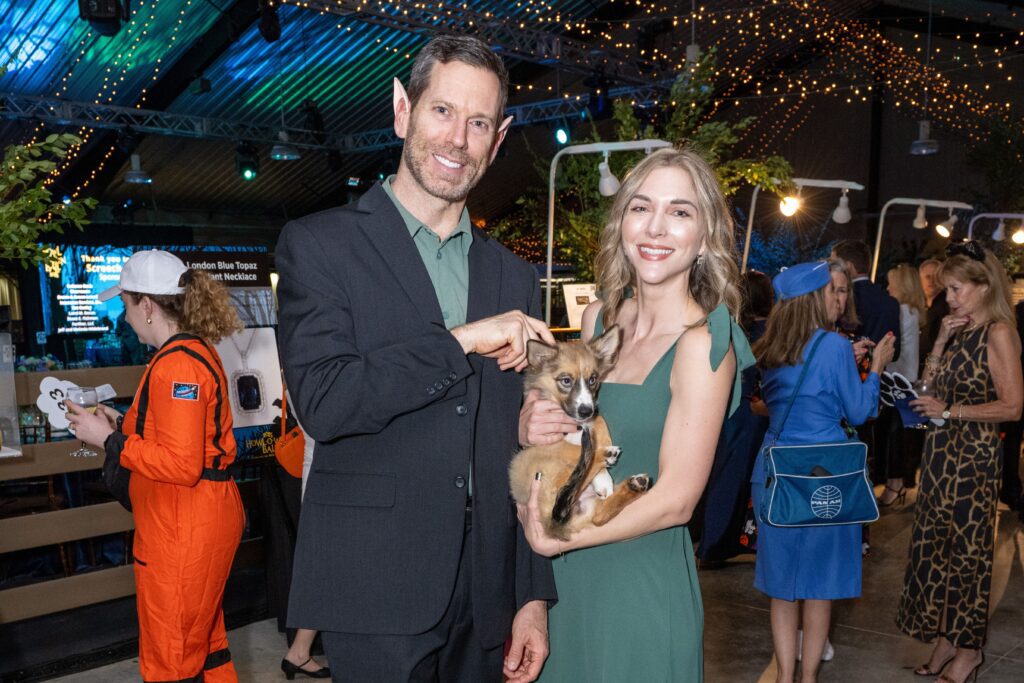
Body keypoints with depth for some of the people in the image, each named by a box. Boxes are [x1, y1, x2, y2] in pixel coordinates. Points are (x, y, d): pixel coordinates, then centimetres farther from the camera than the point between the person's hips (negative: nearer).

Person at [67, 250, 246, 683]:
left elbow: (181, 464, -24)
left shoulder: (177, 363, -20)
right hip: (206, 517, 10)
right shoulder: (198, 352, 12)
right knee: (203, 640, 22)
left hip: (184, 531, -10)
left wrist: (109, 440, -16)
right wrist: (123, 425, 14)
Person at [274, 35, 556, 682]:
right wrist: (461, 341, -16)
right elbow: (322, 401, -18)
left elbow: (522, 450, 10)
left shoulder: (515, 277, 9)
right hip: (376, 589, -4)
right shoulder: (319, 244, -4)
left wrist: (535, 594, 9)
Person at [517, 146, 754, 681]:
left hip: (643, 581, -6)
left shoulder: (703, 342, -17)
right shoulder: (599, 317, 2)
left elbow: (675, 500, -19)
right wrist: (531, 424, -8)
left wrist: (555, 540, -12)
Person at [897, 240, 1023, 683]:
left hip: (973, 454, -7)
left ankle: (969, 647, 19)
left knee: (967, 548, 4)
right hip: (941, 451, 7)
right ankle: (944, 636, 24)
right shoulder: (960, 331, 11)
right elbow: (929, 383, 9)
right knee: (936, 543, 11)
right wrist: (941, 342, -2)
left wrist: (949, 412, -16)